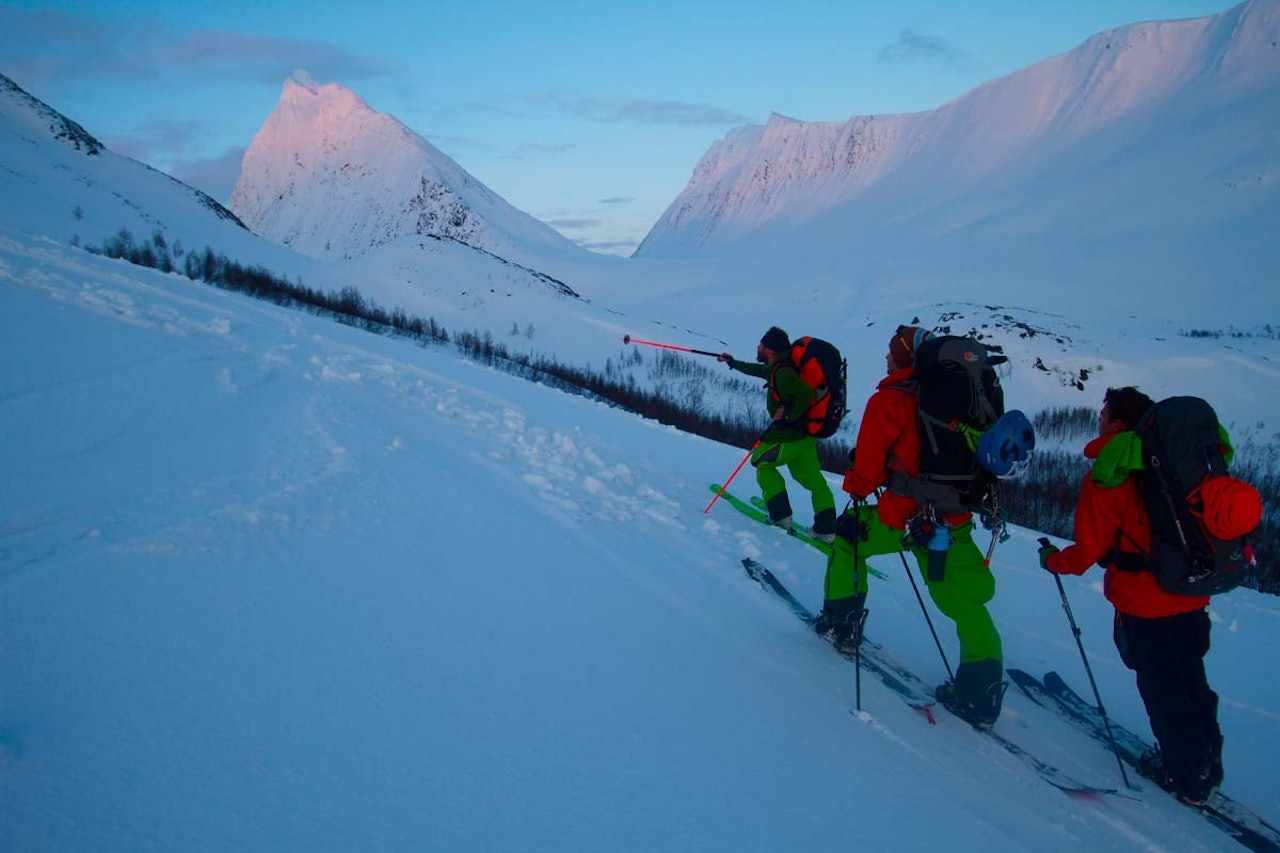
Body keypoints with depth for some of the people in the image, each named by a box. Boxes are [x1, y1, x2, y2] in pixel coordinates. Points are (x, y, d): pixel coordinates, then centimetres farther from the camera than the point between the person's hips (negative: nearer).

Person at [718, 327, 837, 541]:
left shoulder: (781, 372, -21)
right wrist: (734, 363, 43)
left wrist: (788, 416, -22)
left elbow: (805, 394, -34)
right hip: (807, 432, 9)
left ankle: (781, 515, 7)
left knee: (762, 462, 12)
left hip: (790, 434, -9)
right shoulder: (778, 366, 9)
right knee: (813, 478, 11)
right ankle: (826, 528, 12)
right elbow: (759, 370, 31)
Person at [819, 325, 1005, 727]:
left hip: (906, 514, -4)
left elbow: (868, 463, -8)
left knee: (848, 535, 24)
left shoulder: (890, 401, -10)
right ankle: (981, 692, 5)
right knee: (966, 601, 8)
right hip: (955, 519, 4)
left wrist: (857, 488, 12)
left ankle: (841, 621, 30)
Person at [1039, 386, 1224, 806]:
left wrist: (1053, 559, 4)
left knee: (1162, 691, 9)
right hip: (1192, 597, 7)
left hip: (1144, 603, -6)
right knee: (1192, 682, 21)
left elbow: (1090, 547, -13)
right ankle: (1205, 765, 34)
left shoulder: (1108, 476, -18)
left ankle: (1185, 776, 20)